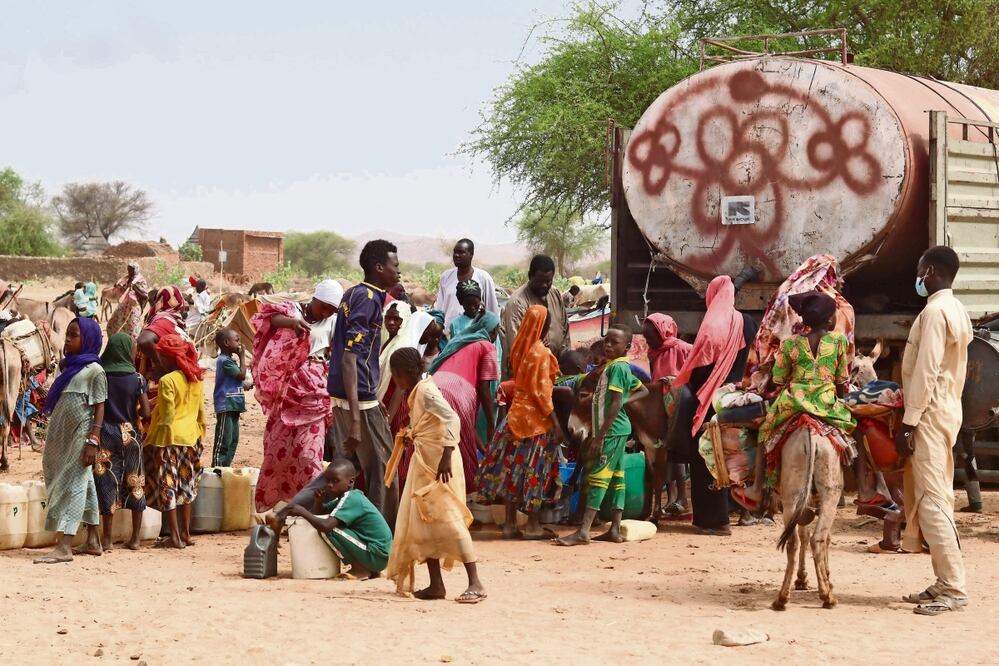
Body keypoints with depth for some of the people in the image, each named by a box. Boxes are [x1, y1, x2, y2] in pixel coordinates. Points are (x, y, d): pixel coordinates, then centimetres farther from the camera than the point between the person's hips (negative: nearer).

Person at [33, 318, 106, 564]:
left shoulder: (94, 370, -5)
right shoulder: (69, 367, 16)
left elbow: (100, 407, -10)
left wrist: (93, 441, -19)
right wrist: (50, 439, 16)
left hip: (79, 437, -8)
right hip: (61, 438, 8)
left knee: (72, 486, -11)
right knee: (83, 486, 10)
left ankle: (65, 547, -17)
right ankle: (93, 541, 15)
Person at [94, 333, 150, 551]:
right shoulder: (136, 378, -6)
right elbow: (146, 412, -8)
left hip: (107, 434, 0)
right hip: (130, 434, 0)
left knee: (108, 483, 3)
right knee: (135, 483, 9)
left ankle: (107, 539, 3)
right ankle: (135, 538, 10)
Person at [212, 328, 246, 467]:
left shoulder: (229, 360, 16)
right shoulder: (225, 361, -15)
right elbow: (242, 375, -16)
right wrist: (242, 357, -8)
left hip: (233, 406, 10)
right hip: (226, 406, -10)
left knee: (233, 440, 13)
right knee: (223, 440, -10)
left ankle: (225, 467, 18)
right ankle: (217, 468, -9)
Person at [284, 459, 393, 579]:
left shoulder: (351, 499, -17)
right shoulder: (347, 496, 11)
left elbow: (326, 526, -27)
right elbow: (319, 514, 16)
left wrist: (303, 512, -16)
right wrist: (318, 501, -4)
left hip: (376, 556, -10)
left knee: (328, 528, -16)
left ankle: (360, 569, -6)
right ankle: (365, 568, 14)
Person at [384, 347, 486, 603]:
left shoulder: (425, 391, -15)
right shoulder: (417, 391, 14)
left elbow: (452, 419, -25)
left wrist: (446, 457, -30)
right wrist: (411, 436, 10)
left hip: (439, 464, -10)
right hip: (424, 463, 10)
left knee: (448, 520, -13)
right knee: (422, 521, 10)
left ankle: (475, 584, -14)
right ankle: (436, 584, 13)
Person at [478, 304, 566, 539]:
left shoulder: (520, 349, 6)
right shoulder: (541, 352, -15)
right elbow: (541, 391, -16)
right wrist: (556, 423, -14)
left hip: (517, 413, 7)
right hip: (536, 417, -7)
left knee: (514, 467, 8)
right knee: (534, 469, -1)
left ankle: (510, 524, 11)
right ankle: (533, 526, 3)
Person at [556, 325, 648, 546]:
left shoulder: (616, 367, -14)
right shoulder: (620, 367, 15)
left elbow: (615, 405, -21)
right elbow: (643, 390, 26)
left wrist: (599, 437, -22)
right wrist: (626, 399, 11)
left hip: (612, 430, -10)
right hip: (617, 431, 10)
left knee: (598, 476, -13)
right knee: (616, 477, 9)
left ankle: (583, 532, -17)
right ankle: (615, 530, 10)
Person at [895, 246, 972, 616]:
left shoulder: (934, 311, -15)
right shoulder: (956, 311, 15)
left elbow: (925, 371, -20)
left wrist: (908, 423, -19)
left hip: (929, 413, -10)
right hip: (948, 409, 10)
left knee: (931, 500, -11)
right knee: (937, 498, 12)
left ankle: (953, 588, -13)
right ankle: (944, 583, 14)